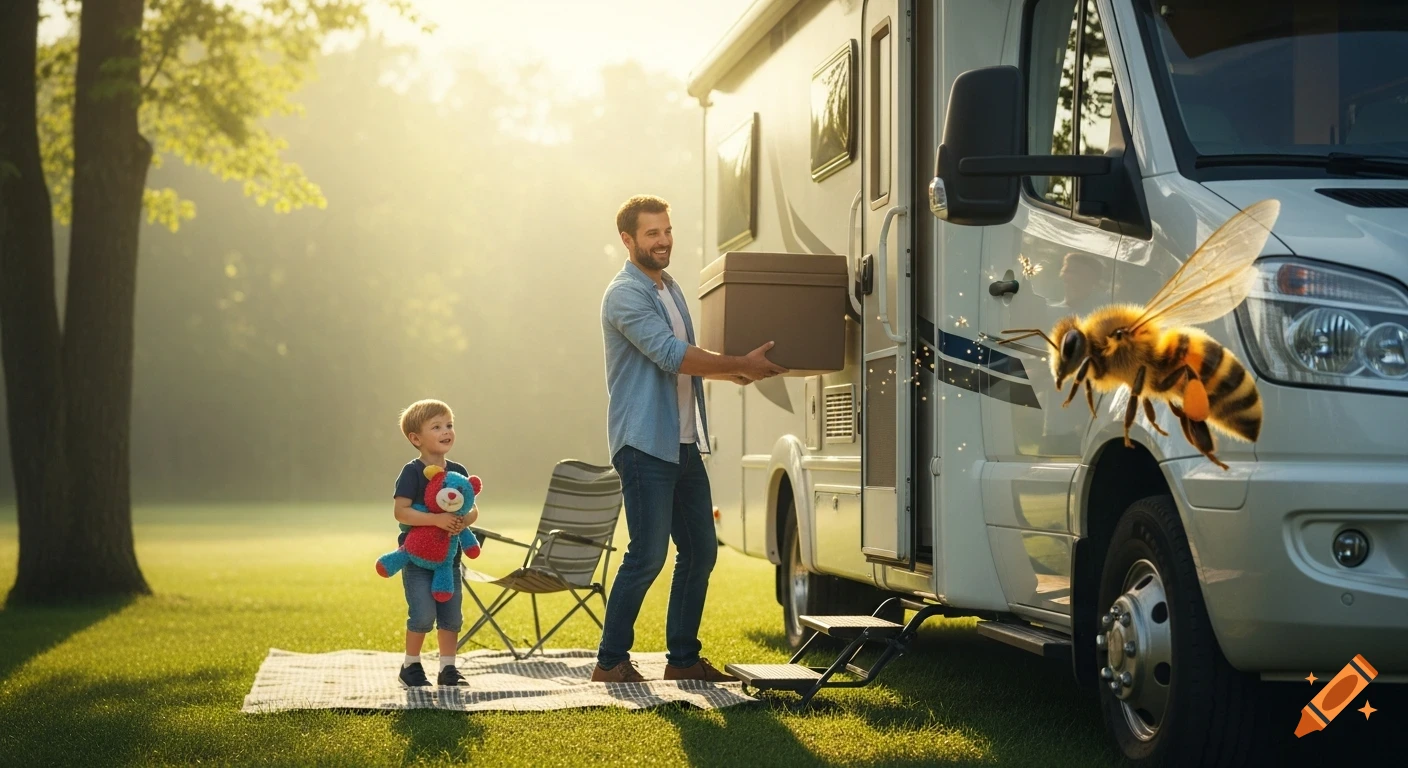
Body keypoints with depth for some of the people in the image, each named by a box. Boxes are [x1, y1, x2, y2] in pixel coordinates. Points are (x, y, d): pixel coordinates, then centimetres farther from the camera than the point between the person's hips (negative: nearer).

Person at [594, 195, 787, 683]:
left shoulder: (670, 289, 17)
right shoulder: (625, 295, -12)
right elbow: (672, 355, -21)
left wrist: (737, 374, 16)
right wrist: (741, 364, -18)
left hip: (683, 444, 9)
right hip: (645, 445, -9)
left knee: (700, 550, 9)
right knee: (648, 555, -9)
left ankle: (683, 658, 17)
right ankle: (611, 662, 1)